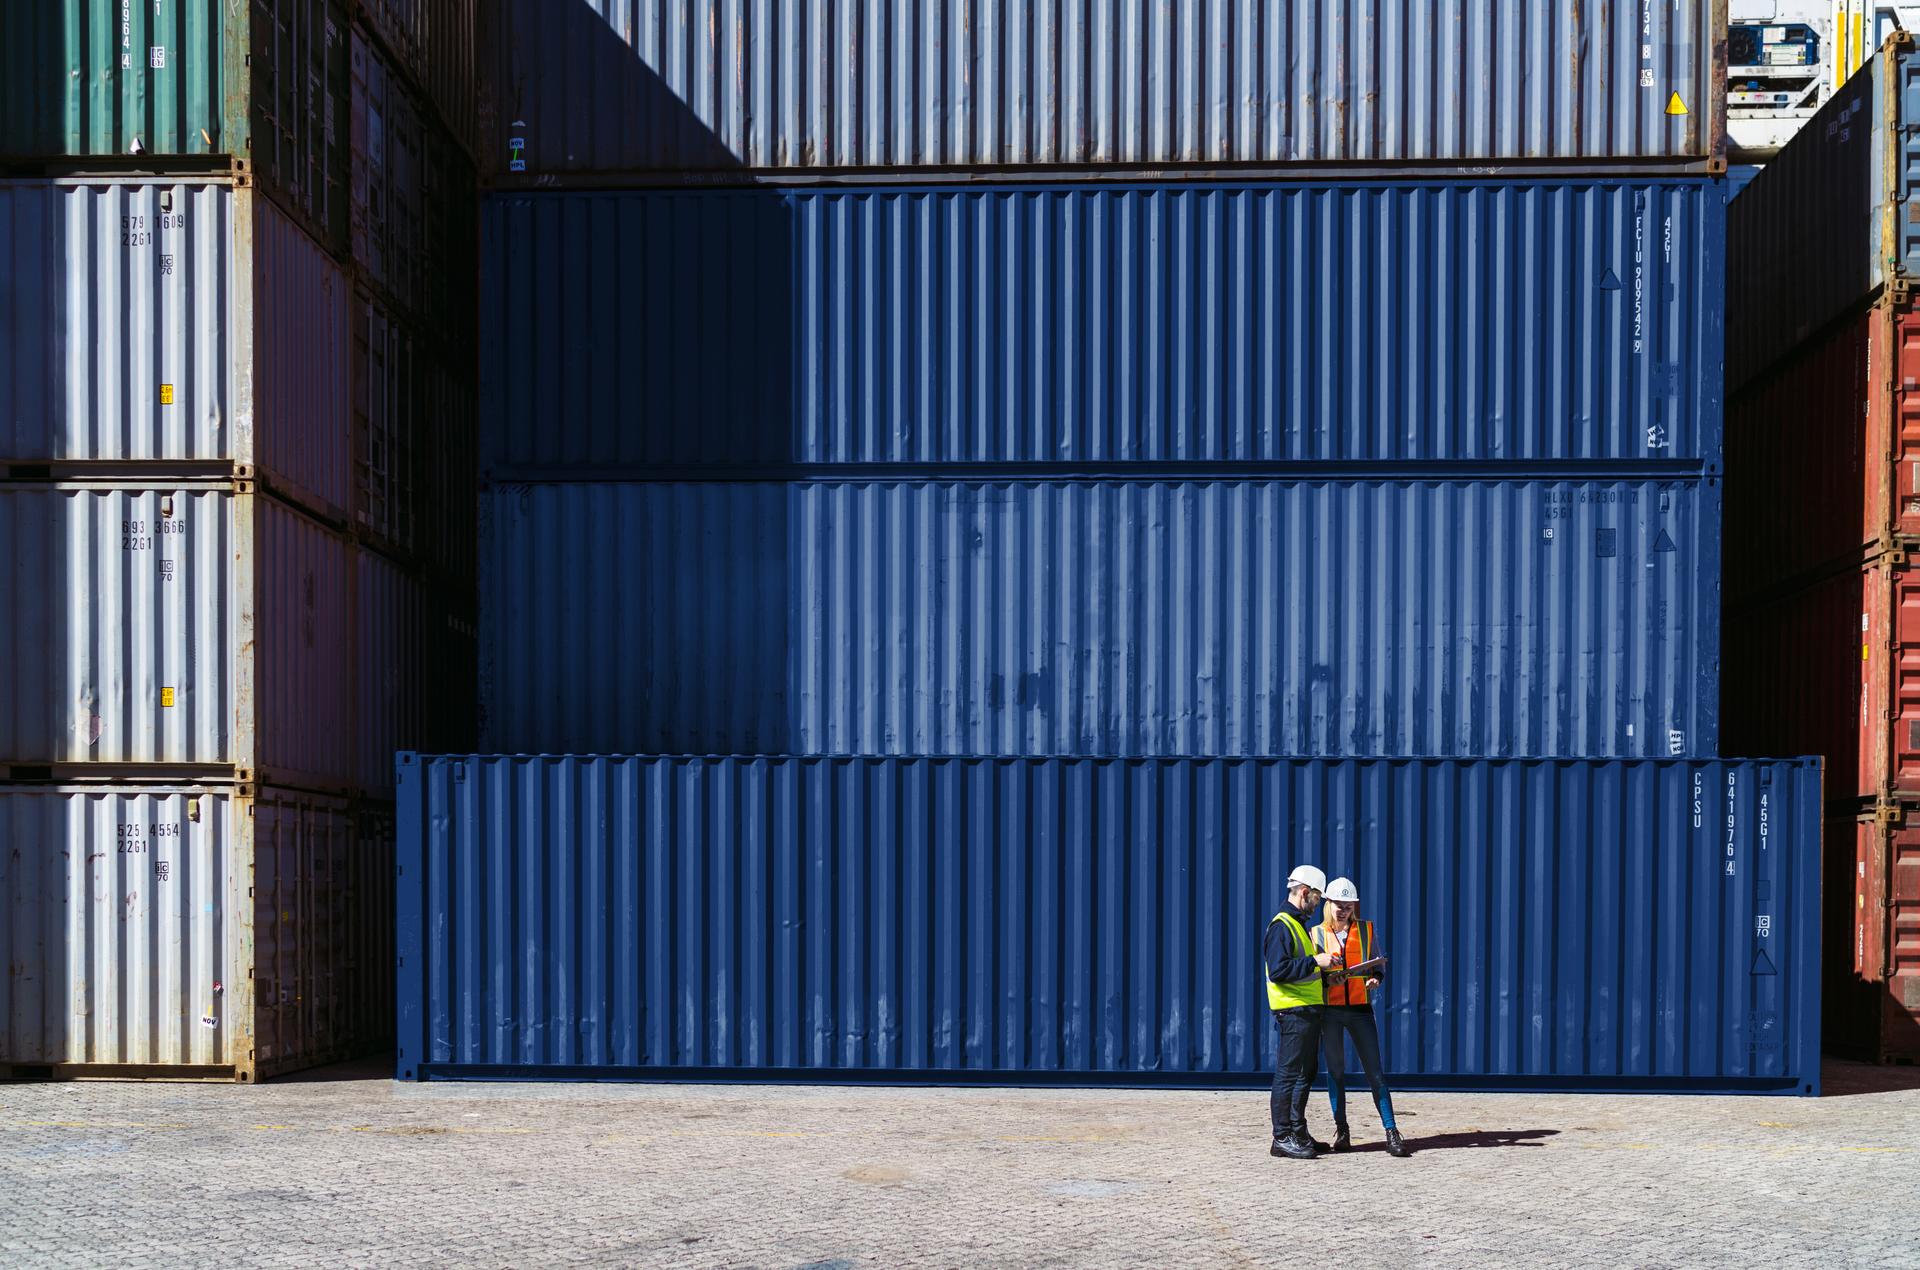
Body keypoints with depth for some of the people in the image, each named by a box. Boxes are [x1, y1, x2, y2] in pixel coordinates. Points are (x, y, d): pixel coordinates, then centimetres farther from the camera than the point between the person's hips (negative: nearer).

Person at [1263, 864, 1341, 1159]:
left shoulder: (1299, 924, 20)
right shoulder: (1281, 926, -14)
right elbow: (1278, 970, -24)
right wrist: (1315, 961, -22)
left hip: (1307, 1010, 11)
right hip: (1294, 1011, -11)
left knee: (1306, 1072, 14)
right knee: (1289, 1074, -7)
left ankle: (1298, 1134, 21)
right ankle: (1282, 1138, -3)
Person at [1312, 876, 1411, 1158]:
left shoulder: (1366, 930, 6)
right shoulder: (1317, 933, 4)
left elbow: (1378, 964, 13)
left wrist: (1375, 979, -9)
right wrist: (1328, 979, -15)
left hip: (1360, 1008, 0)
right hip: (1329, 1010, 0)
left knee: (1375, 1072, -3)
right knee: (1335, 1071, 6)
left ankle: (1391, 1133, -3)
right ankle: (1341, 1130, 16)